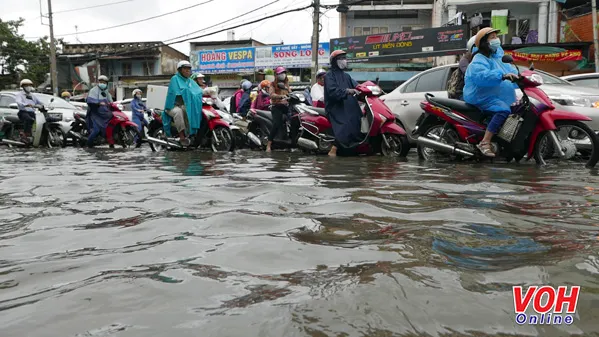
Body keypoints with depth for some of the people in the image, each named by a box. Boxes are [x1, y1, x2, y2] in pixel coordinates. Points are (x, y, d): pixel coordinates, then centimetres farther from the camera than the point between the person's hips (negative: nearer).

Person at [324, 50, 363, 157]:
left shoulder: (346, 76, 25)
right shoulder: (329, 76, 0)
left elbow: (356, 86, 12)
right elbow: (332, 91, -17)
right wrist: (347, 91, -29)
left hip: (349, 108, 8)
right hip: (336, 109, -8)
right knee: (346, 128, -25)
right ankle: (333, 150, -21)